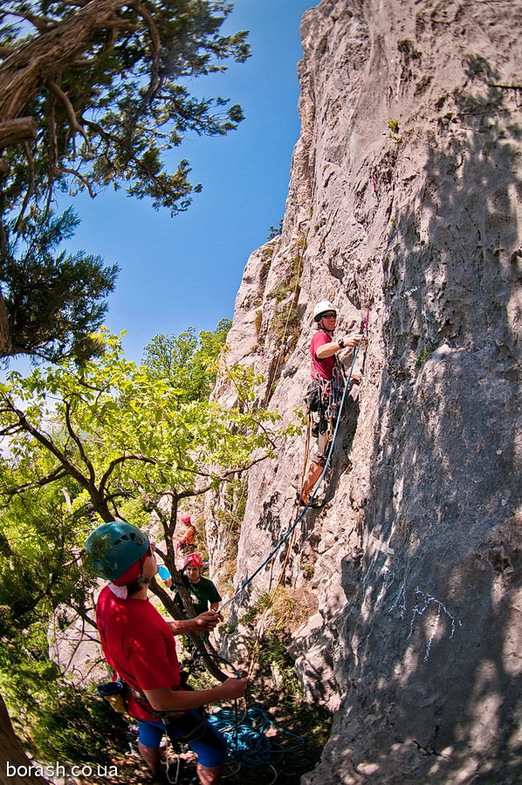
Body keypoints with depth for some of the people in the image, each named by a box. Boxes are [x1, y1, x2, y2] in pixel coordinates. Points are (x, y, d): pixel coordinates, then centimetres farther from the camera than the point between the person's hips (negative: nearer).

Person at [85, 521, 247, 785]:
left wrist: (191, 624, 2)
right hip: (161, 708, -8)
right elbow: (162, 701, -34)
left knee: (149, 736, 36)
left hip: (134, 693, 8)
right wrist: (222, 692, -26)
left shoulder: (107, 597, -19)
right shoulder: (141, 633, -46)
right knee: (214, 751, 15)